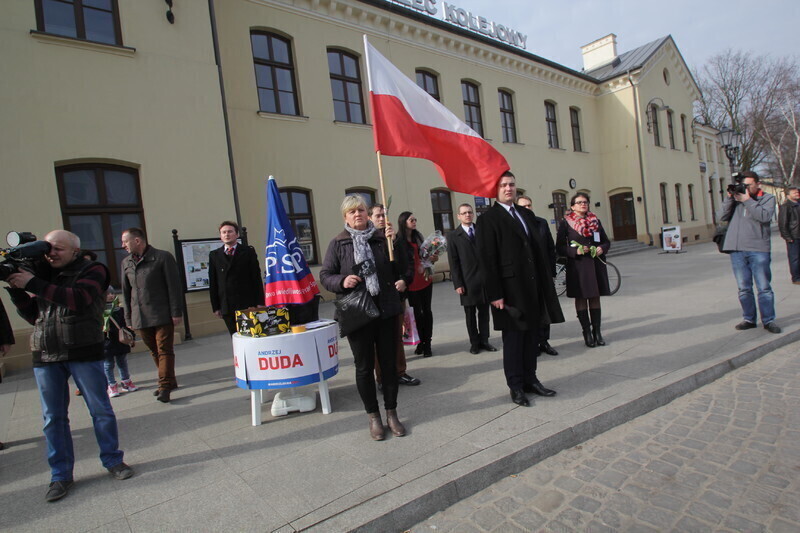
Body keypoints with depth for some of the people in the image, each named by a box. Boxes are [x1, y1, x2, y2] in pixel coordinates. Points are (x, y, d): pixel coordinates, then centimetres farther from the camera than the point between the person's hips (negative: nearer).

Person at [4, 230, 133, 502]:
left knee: (100, 410, 4)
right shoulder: (43, 273, 12)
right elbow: (32, 315, 13)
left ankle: (113, 460, 20)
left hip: (84, 353, -4)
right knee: (53, 418, 9)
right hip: (45, 356, 5)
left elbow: (79, 299, -22)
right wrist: (16, 289, -1)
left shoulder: (92, 271, -3)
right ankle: (60, 474, 22)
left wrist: (33, 284, -20)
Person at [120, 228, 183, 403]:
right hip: (140, 318, 6)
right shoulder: (126, 263, 11)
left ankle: (165, 386, -1)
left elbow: (174, 286, -7)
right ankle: (169, 381, 23)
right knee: (154, 351, 12)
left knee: (165, 350, -4)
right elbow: (126, 292, 16)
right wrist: (128, 318, 13)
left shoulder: (162, 257, -5)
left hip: (162, 315, -5)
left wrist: (176, 313, -10)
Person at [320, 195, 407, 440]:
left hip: (386, 312, 1)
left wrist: (402, 280, -7)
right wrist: (342, 281, -18)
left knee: (389, 363, 10)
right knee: (364, 367, 9)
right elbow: (325, 275, 1)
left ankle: (391, 414, 27)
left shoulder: (382, 239, 4)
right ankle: (373, 416, 26)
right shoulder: (337, 244, 1)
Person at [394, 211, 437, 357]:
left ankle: (427, 343, 15)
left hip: (425, 280, 6)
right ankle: (421, 342, 18)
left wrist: (431, 259, 4)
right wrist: (403, 280, -17)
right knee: (418, 312, 2)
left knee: (426, 310, 7)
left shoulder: (418, 236, 11)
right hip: (412, 283, -5)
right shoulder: (398, 241, -10)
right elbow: (397, 262, -11)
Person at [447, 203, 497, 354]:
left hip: (485, 279, 3)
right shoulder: (454, 236, 0)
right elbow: (453, 262, -3)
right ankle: (474, 343, 18)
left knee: (484, 312, 9)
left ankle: (484, 340, 20)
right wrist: (457, 284, -9)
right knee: (470, 314, 7)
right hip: (468, 282, -3)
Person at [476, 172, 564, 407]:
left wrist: (546, 283, 11)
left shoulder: (526, 214, 16)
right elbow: (487, 260, -11)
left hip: (534, 286, 7)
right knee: (513, 338, 4)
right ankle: (516, 386, 18)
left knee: (532, 336, 13)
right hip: (510, 288, -6)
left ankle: (530, 379, 27)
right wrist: (495, 294, -15)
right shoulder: (488, 219, -6)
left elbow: (539, 249, 16)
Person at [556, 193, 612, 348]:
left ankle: (597, 332, 17)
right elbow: (559, 247, -6)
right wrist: (575, 251, -20)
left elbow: (606, 241, 17)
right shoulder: (566, 222, -2)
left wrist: (602, 248, -5)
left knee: (595, 297, 8)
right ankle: (587, 333, 11)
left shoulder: (595, 220, 11)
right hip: (577, 265, -4)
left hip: (596, 264, 4)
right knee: (581, 298, 1)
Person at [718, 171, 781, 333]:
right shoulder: (736, 198, 15)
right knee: (744, 288, 7)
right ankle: (749, 319, 15)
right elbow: (722, 216, 3)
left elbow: (765, 216, -11)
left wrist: (747, 200, -11)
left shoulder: (768, 198, 8)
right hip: (737, 250, 3)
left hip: (759, 250, -2)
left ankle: (768, 320, 8)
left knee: (764, 287, 0)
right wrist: (729, 198, -6)